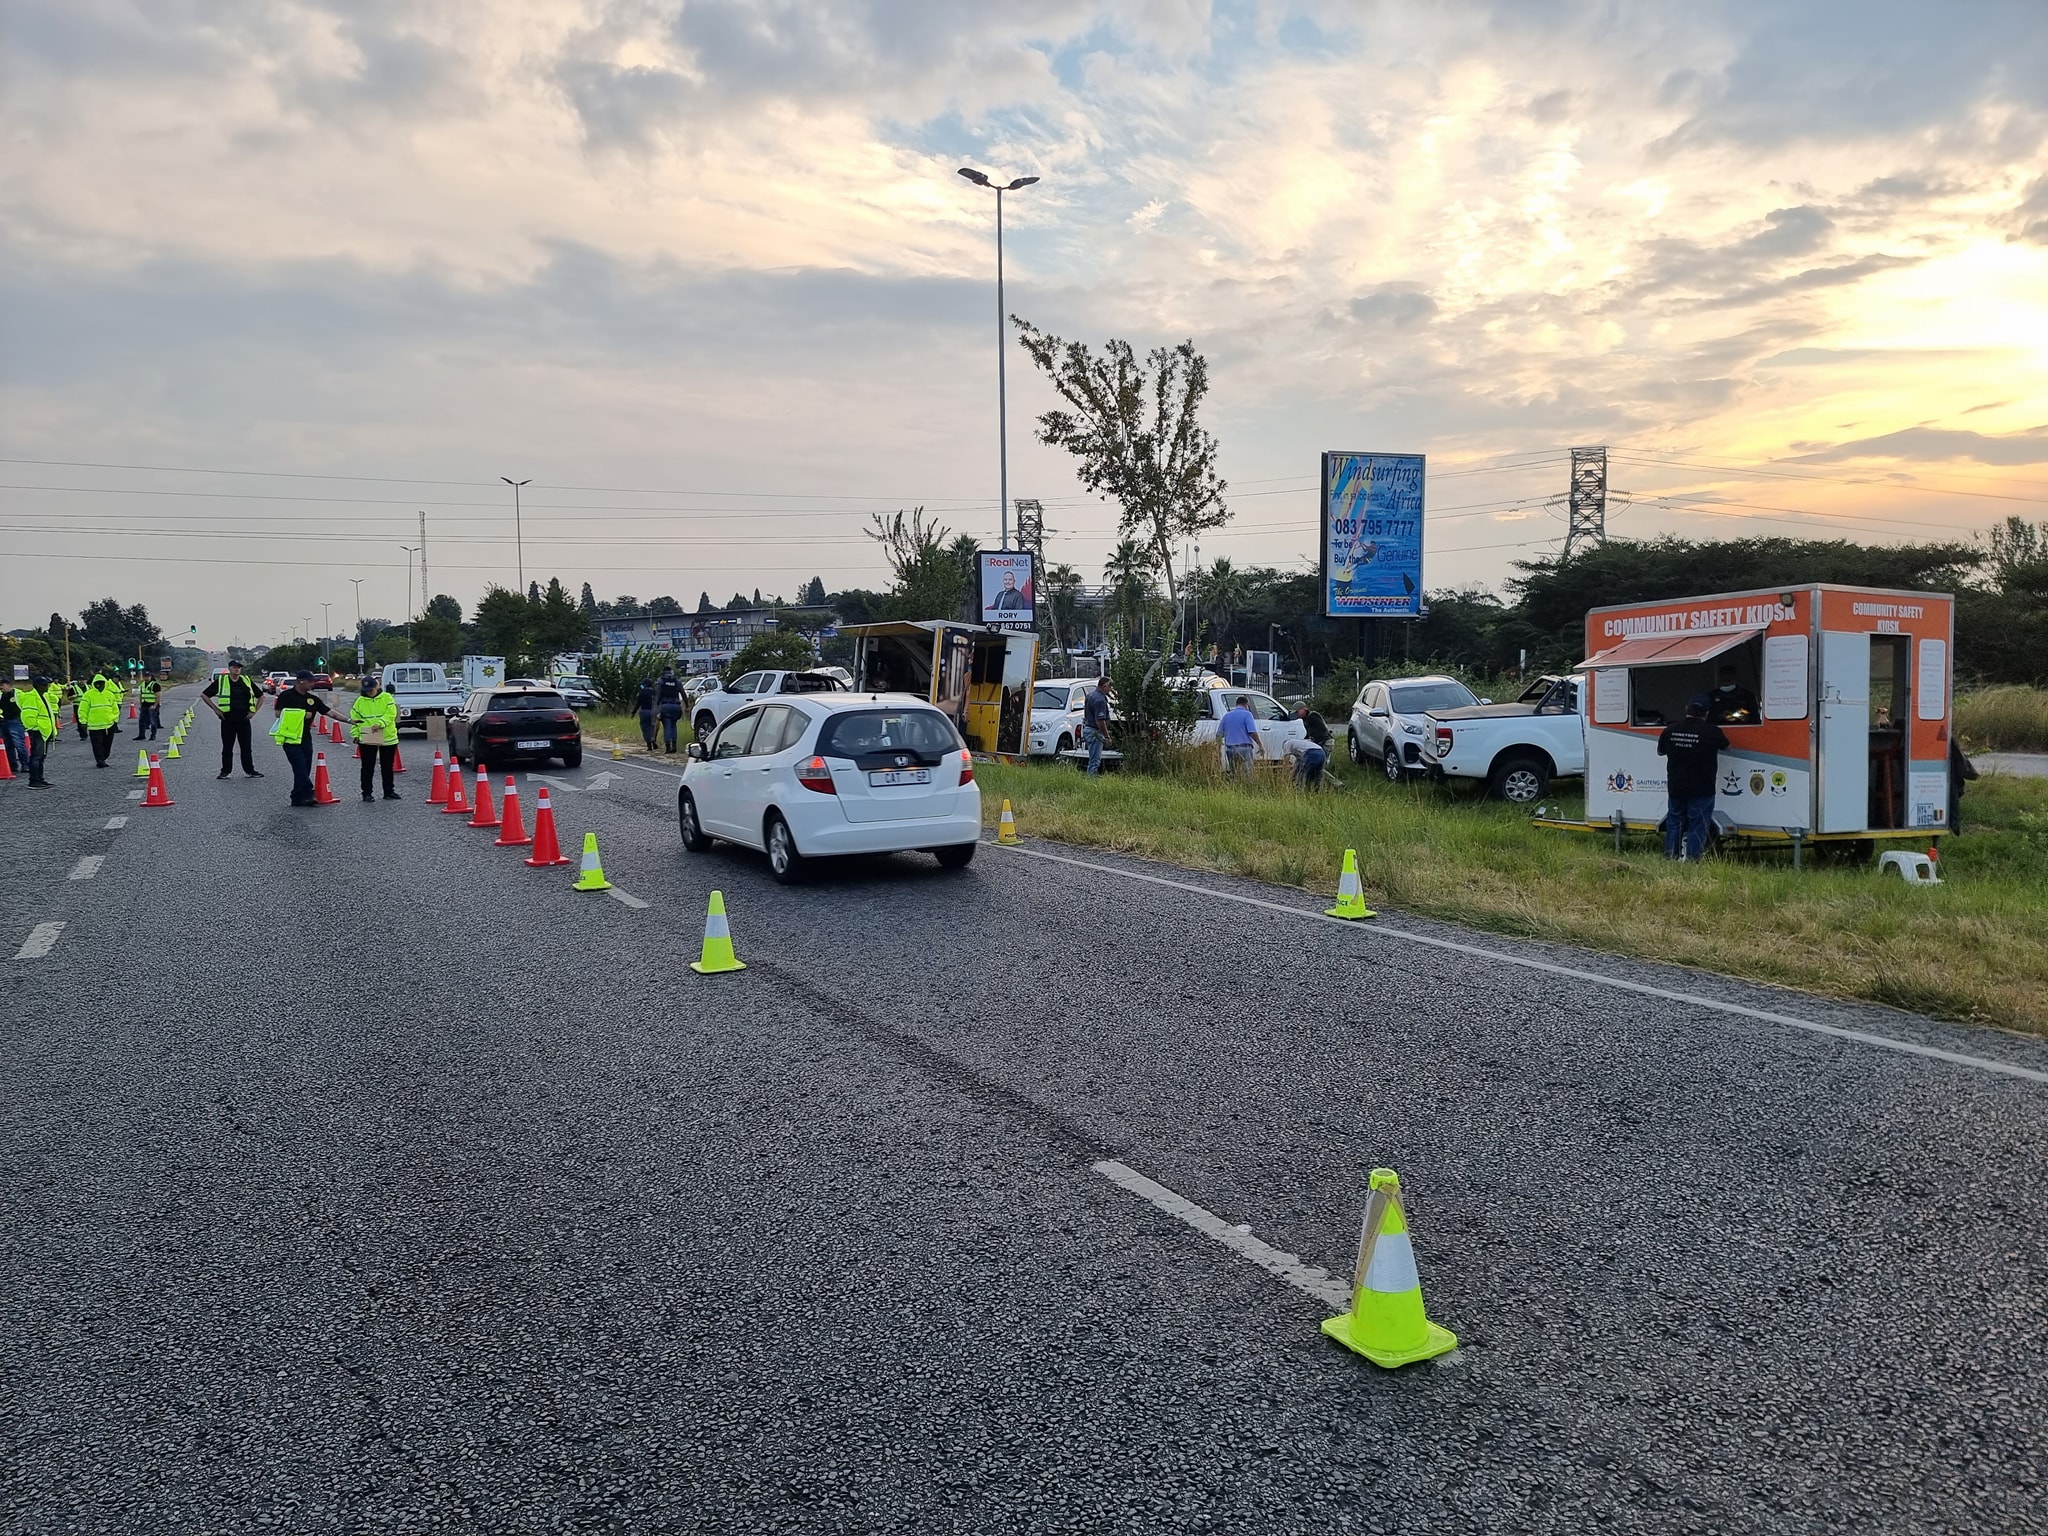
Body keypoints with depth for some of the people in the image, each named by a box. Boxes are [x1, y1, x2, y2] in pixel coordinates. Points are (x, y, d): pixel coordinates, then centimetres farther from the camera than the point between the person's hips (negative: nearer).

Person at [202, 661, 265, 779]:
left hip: (244, 719, 1)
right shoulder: (220, 681, 3)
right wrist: (215, 709, 0)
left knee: (246, 747, 4)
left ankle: (250, 770, 9)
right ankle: (225, 771, 11)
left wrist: (254, 711, 7)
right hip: (227, 719, -1)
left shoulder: (246, 682, 8)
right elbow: (204, 695, 7)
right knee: (227, 747, 3)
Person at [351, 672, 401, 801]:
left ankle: (389, 791, 21)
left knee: (388, 767, 10)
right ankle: (366, 793, 9)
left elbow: (391, 714, -11)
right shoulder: (360, 701, 4)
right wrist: (355, 734, -5)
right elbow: (354, 718, 5)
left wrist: (380, 723, -26)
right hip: (366, 740, 0)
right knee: (367, 767, 2)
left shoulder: (387, 698, -1)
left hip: (388, 739, 0)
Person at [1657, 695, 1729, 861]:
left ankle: (1670, 859, 17)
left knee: (1674, 824, 14)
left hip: (1675, 789, 4)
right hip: (1701, 791, -4)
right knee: (1697, 826, 0)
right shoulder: (1712, 732, -13)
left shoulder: (1669, 731, -2)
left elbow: (1660, 752, 15)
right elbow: (1725, 744, 8)